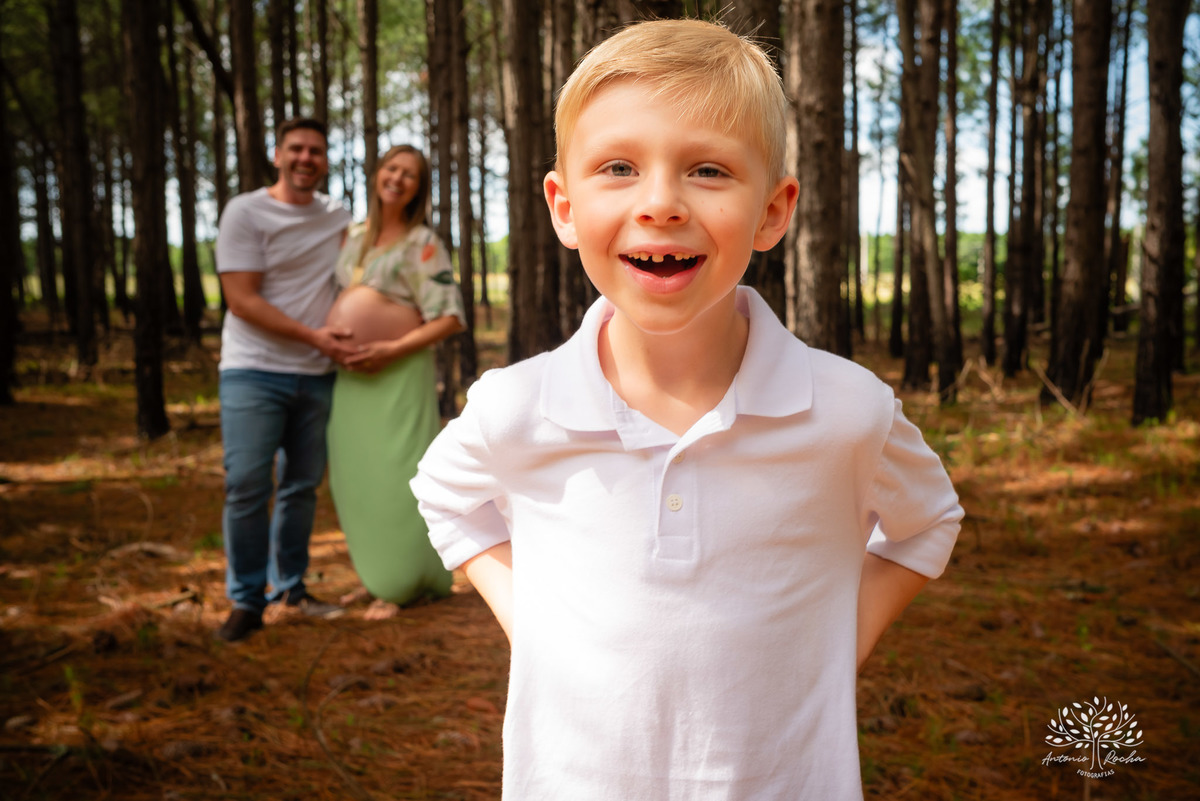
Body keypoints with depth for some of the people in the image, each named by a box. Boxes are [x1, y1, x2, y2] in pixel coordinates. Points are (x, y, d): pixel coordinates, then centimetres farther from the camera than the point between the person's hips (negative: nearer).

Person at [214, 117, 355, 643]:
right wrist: (312, 336, -17)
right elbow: (242, 300, -11)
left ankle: (291, 588, 23)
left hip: (317, 376, 4)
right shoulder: (245, 212, -4)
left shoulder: (341, 220, 9)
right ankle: (246, 600, 4)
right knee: (247, 485, -8)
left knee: (302, 486, 9)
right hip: (255, 372, -4)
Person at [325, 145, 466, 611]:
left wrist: (392, 350, -18)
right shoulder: (354, 238, 13)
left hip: (399, 375, -6)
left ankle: (401, 586, 10)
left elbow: (450, 318, -12)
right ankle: (375, 577, 23)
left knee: (396, 478, -4)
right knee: (356, 479, 9)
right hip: (351, 376, 6)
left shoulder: (423, 243, -5)